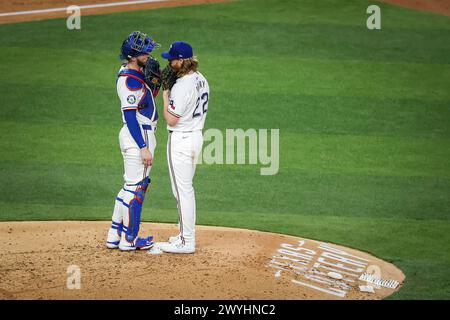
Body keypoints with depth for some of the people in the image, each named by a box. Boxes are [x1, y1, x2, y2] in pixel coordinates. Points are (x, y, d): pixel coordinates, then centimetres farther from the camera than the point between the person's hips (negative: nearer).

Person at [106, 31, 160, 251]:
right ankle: (129, 239, 3)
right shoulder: (130, 80, -20)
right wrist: (143, 148, -25)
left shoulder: (135, 74, 10)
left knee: (131, 186, 16)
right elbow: (130, 115, -23)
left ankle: (115, 236, 21)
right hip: (138, 136, -11)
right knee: (136, 187, -3)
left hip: (141, 134, 11)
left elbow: (149, 97, 20)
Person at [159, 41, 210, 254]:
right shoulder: (201, 80, 8)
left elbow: (171, 119, -20)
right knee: (186, 188, 19)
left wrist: (165, 94, -11)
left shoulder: (182, 85, -23)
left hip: (181, 140, -10)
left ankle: (185, 242, 0)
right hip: (197, 135, 10)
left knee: (181, 190, -4)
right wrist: (169, 89, 13)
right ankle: (187, 234, 26)